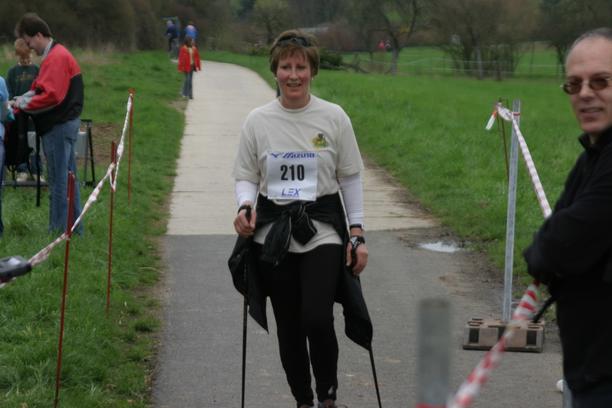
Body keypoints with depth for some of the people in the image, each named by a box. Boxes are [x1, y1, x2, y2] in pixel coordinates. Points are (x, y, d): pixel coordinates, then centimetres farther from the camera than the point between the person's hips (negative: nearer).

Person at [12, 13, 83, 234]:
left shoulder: (56, 58, -17)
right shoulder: (57, 54, 15)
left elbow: (50, 96, -24)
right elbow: (43, 88, 18)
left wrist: (24, 104, -12)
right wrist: (23, 98, 4)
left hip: (58, 126, -10)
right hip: (64, 123, 10)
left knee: (58, 181, -4)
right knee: (68, 178, 14)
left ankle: (59, 230, 2)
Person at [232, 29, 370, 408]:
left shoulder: (334, 117, -2)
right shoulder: (257, 121, 1)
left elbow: (350, 178, 4)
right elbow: (246, 177, 8)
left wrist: (357, 233, 1)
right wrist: (245, 207, -14)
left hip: (322, 230, -2)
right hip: (272, 234, 2)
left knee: (317, 319, -17)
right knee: (288, 328, 8)